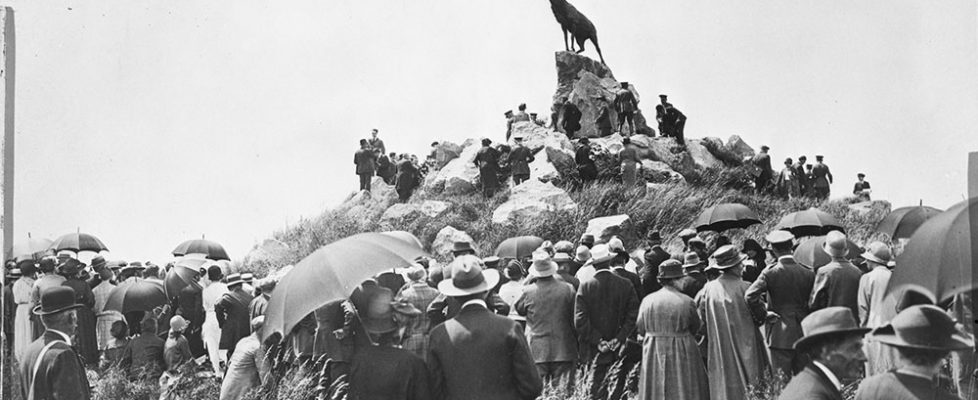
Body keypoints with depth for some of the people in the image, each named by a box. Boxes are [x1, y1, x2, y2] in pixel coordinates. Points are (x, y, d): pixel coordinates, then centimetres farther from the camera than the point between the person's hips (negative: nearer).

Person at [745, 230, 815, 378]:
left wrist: (762, 315, -7)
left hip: (780, 336, -3)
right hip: (804, 336, 3)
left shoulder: (770, 273, -9)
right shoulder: (808, 274, -1)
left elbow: (750, 296, -19)